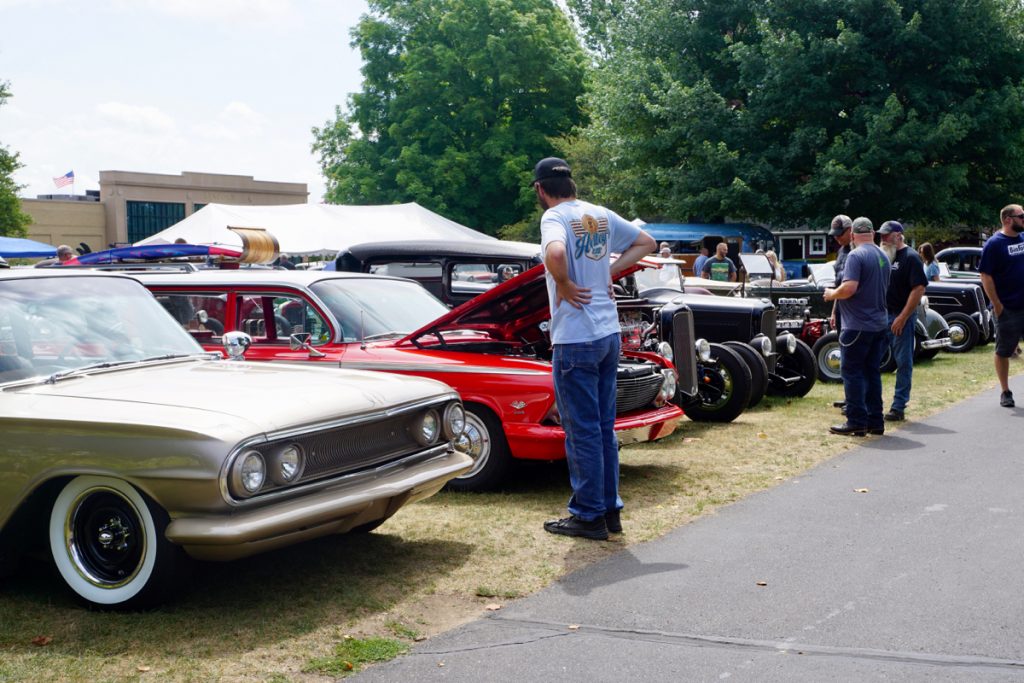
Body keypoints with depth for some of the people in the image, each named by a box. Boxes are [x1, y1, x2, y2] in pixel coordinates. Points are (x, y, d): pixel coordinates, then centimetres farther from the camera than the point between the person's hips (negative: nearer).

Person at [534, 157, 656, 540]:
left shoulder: (555, 217, -12)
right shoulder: (602, 216, 10)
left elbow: (555, 253, -34)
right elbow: (647, 242, 22)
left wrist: (563, 284, -15)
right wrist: (611, 271, 13)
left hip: (575, 340, -7)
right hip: (609, 335, 7)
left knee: (582, 432, 1)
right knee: (605, 428, 15)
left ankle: (589, 516, 9)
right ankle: (610, 509, 22)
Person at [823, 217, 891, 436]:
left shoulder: (856, 255, -14)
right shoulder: (883, 257, 12)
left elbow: (849, 288, -25)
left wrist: (832, 294, -5)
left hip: (858, 325, -8)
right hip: (880, 324, 8)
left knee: (852, 372, -1)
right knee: (872, 372, 13)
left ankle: (856, 422, -1)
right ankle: (875, 421, 16)